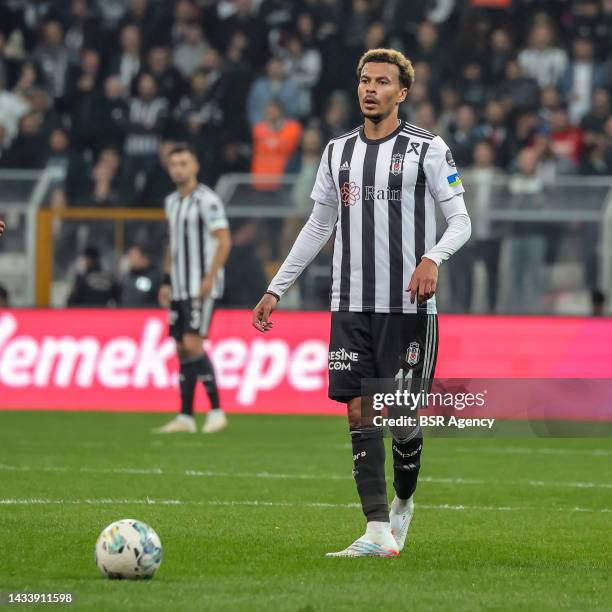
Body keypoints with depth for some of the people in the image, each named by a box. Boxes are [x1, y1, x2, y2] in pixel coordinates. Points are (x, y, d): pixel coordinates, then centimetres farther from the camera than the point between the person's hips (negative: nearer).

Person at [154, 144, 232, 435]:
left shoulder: (206, 200, -10)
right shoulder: (172, 202, 15)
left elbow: (224, 240, -15)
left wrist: (210, 277, -21)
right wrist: (167, 282, 17)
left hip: (202, 288, -8)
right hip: (180, 288, 8)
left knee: (192, 344, -16)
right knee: (181, 348, 6)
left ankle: (216, 411, -9)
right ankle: (186, 417, 8)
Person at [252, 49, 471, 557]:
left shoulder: (427, 149, -1)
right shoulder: (339, 151, 13)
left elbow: (460, 220, -3)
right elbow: (319, 226, 21)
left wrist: (432, 258, -24)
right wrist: (276, 289, 17)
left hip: (408, 305, -4)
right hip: (351, 305, 4)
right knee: (359, 411, -3)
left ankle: (404, 501, 25)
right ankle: (379, 532, -3)